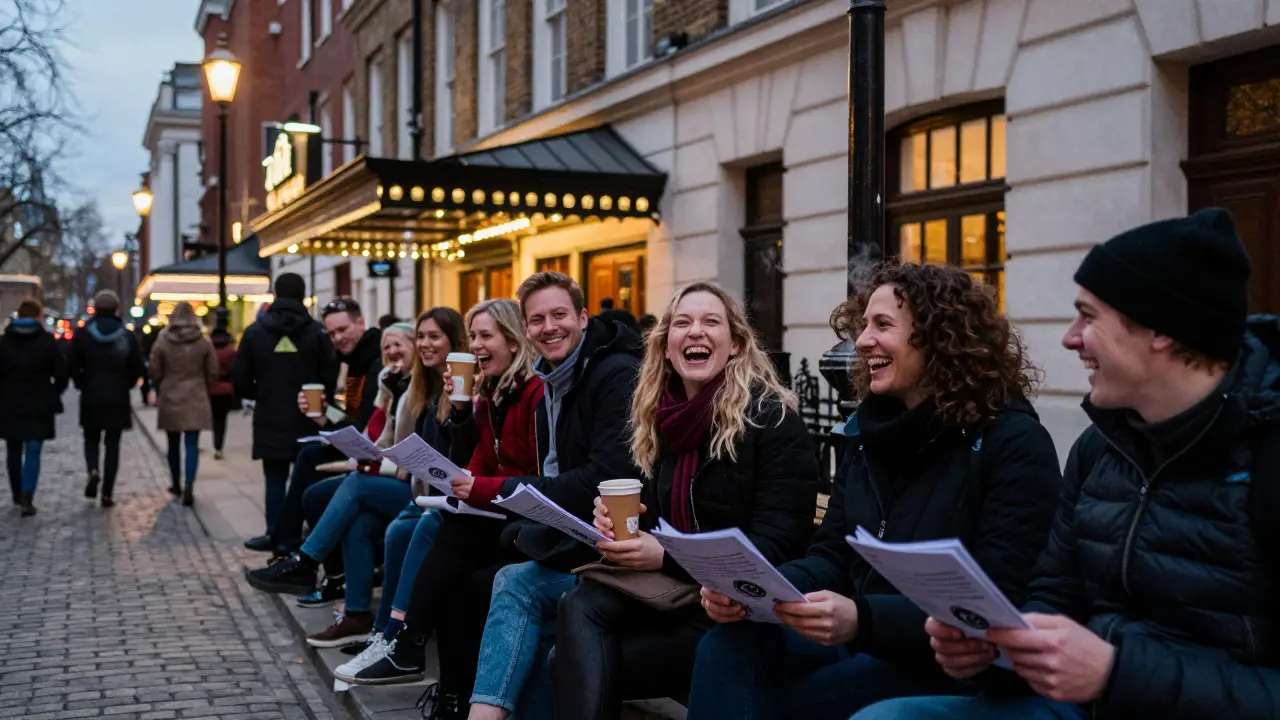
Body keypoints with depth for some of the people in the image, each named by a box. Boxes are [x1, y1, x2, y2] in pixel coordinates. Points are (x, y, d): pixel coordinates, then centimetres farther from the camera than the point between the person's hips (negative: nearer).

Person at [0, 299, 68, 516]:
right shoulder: (47, 341, -6)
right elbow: (61, 372, -6)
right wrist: (54, 394, 9)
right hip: (39, 406, -2)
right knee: (33, 452, -2)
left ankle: (17, 494, 27)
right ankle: (27, 497, -16)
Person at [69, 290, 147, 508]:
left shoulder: (83, 335, -5)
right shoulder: (126, 336, -5)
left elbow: (73, 366, -6)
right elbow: (139, 369, -4)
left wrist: (83, 383, 11)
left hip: (91, 398, 0)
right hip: (118, 399, 0)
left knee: (91, 438, 18)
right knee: (112, 443, 7)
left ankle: (93, 470, -12)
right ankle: (108, 493, 5)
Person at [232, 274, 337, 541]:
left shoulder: (255, 332, -1)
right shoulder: (316, 332, -6)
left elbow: (240, 380, 0)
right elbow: (330, 377, -8)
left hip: (270, 421, 1)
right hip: (307, 421, 0)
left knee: (275, 479, 6)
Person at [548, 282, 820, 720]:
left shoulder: (772, 419, -9)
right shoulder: (662, 419, 11)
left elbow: (776, 547, -15)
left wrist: (665, 556, -24)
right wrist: (617, 524, -7)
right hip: (668, 589, 6)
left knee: (574, 666, -22)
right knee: (578, 607, -26)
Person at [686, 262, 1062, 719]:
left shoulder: (1014, 445, -12)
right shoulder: (867, 430, 9)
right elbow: (833, 558, 8)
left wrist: (863, 620, -32)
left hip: (954, 664, -6)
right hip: (858, 641, 6)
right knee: (727, 647, -22)